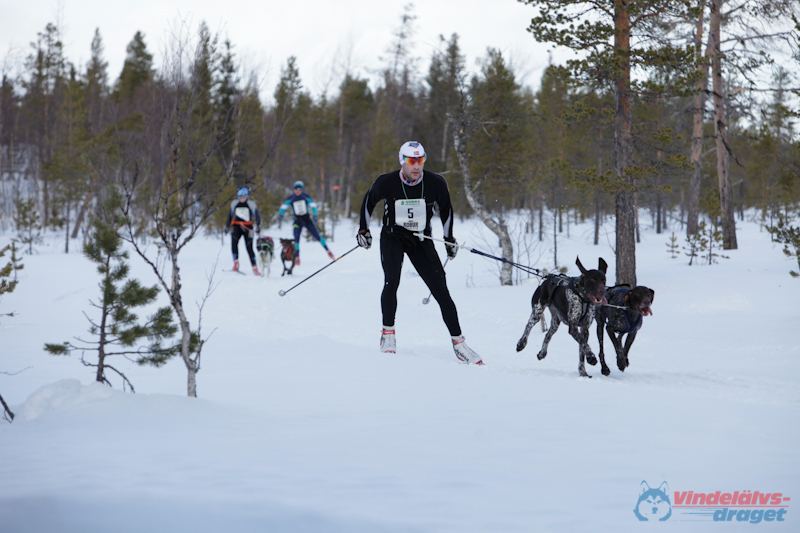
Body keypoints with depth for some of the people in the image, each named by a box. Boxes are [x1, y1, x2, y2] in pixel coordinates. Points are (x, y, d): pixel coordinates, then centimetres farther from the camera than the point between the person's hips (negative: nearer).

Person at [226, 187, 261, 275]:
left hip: (248, 227, -2)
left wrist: (258, 226, -2)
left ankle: (255, 268, 0)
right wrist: (227, 225, 24)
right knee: (234, 242, -26)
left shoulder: (251, 204, 0)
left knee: (249, 247, -6)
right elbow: (230, 214, 21)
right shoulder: (234, 203, 8)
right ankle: (236, 262, -25)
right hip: (236, 226, 2)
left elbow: (257, 216, 5)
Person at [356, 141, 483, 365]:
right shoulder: (387, 183, -17)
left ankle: (458, 343, 1)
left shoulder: (436, 184, -15)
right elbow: (368, 202, 4)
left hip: (421, 241, 1)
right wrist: (363, 230, 3)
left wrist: (449, 239, 9)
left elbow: (446, 209, 6)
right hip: (393, 237, -1)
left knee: (441, 290, -6)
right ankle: (388, 334, -11)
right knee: (391, 281, -25)